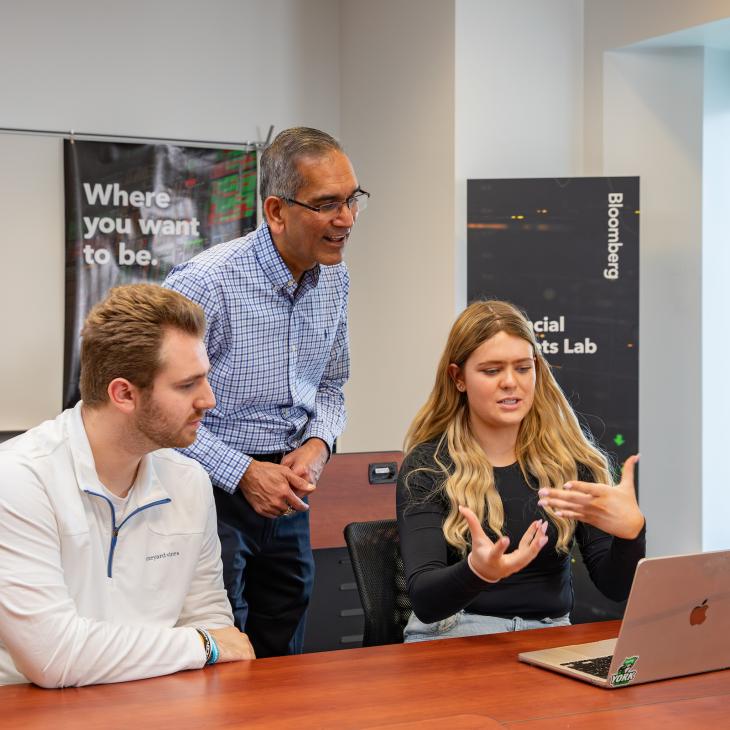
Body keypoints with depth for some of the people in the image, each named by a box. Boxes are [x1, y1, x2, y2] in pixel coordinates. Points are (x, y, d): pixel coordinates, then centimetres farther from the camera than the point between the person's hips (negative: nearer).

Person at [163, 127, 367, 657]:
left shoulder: (333, 280, 4)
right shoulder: (205, 283, -20)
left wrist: (319, 443, -4)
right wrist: (243, 473, -19)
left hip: (288, 492, 7)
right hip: (212, 492, -6)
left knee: (282, 666, 16)